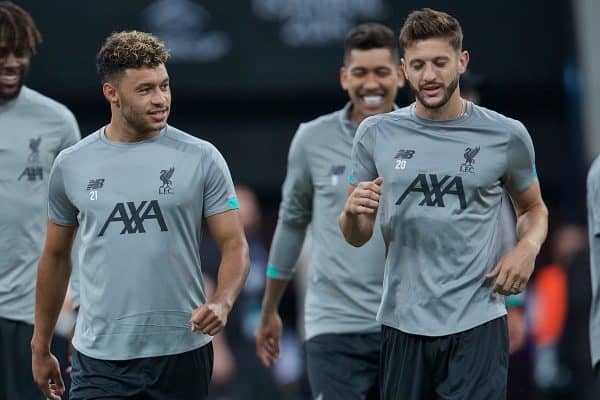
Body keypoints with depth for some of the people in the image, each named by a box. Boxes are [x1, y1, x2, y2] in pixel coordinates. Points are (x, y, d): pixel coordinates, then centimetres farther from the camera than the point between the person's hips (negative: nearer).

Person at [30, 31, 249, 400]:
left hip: (181, 355, 0)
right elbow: (56, 256, 14)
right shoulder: (72, 165, 4)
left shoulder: (201, 159, -1)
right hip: (100, 359, 1)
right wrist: (41, 346, 16)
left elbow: (235, 245, -2)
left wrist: (222, 303, -22)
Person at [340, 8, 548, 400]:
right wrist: (353, 212, -12)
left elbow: (534, 209, 16)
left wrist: (528, 247, -6)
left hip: (477, 323, -2)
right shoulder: (377, 134, 4)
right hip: (403, 323, 2)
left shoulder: (506, 135, 0)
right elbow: (357, 237, 11)